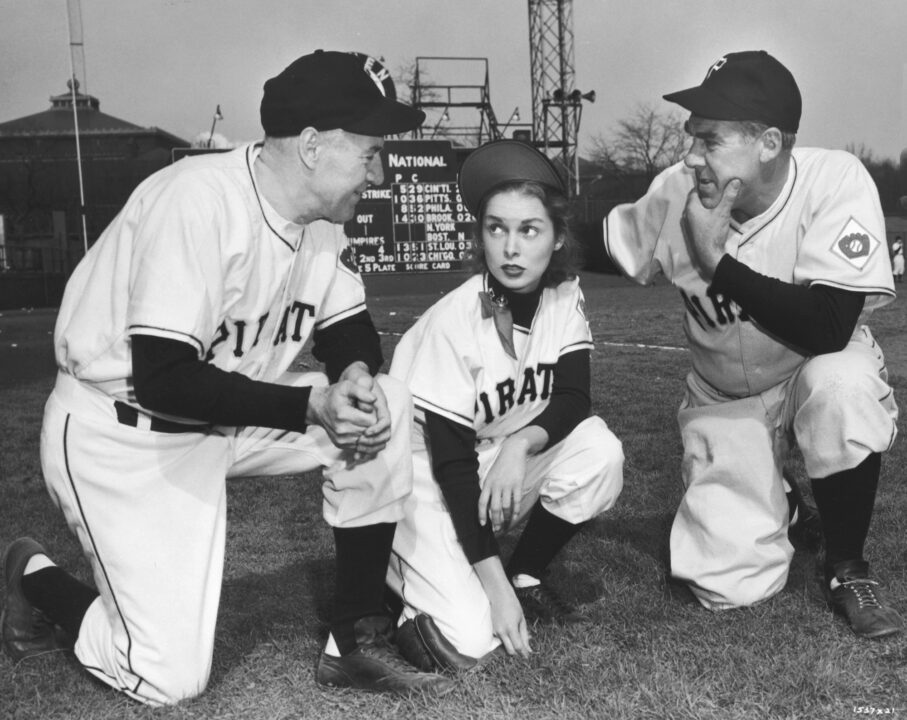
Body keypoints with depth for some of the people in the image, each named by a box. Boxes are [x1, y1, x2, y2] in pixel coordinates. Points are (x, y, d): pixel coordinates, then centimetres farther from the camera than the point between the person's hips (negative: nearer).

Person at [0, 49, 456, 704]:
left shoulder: (320, 219, -4)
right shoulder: (199, 201, -28)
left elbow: (350, 330, 6)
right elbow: (164, 381, -31)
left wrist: (355, 375, -18)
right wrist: (314, 405, -30)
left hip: (229, 415, 7)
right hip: (120, 433, -7)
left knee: (385, 407, -13)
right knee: (170, 676, -9)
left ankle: (357, 641, -1)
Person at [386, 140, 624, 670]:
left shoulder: (564, 296, -9)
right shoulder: (454, 321, -24)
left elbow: (573, 400, -10)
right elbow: (451, 463, -24)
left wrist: (520, 445, -33)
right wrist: (495, 586, -26)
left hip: (507, 465, 5)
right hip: (430, 480, -5)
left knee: (599, 452, -23)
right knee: (471, 638, -22)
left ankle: (528, 578, 1)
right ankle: (399, 571, 11)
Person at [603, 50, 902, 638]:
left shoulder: (836, 181, -25)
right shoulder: (677, 193, -15)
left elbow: (828, 330, -34)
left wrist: (717, 260, -34)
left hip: (818, 372, -2)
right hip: (723, 399, 2)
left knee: (840, 386, -40)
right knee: (728, 584, -10)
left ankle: (847, 568, -12)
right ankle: (767, 504, 29)